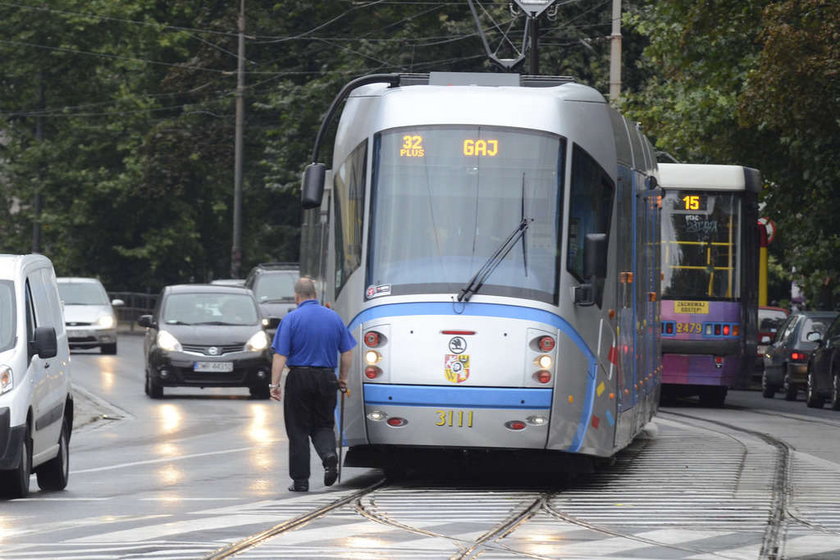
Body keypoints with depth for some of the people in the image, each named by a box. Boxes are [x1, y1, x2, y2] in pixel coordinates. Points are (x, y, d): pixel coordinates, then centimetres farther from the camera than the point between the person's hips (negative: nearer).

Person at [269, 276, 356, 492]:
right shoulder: (334, 317, 5)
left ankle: (300, 480, 6)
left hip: (299, 378, -3)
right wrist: (342, 378, 20)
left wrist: (274, 384, -11)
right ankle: (329, 454, -14)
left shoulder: (291, 319, -7)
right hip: (326, 377, 3)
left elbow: (280, 355, -12)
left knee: (298, 430, 5)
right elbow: (347, 352, 8)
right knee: (323, 424, 16)